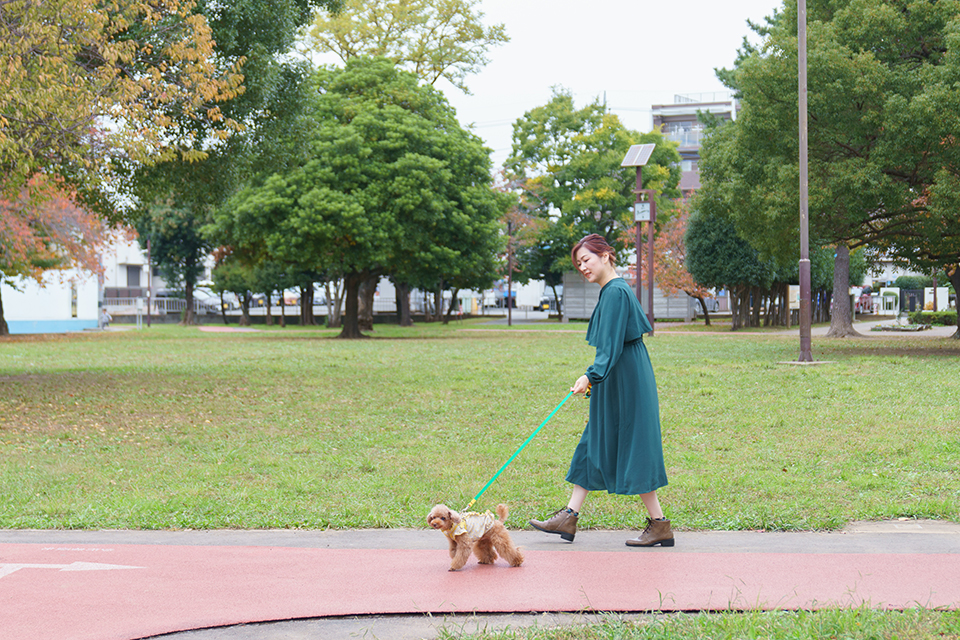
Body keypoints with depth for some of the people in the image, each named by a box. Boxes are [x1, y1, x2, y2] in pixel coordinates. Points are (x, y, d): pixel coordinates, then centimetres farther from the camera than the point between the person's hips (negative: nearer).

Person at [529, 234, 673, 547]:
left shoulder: (615, 292, -17)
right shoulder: (611, 290, 13)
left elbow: (612, 345, -25)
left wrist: (591, 375, -35)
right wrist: (594, 378, 25)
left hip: (625, 383, -11)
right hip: (614, 383, 11)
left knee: (632, 450, -5)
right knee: (594, 447, 11)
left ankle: (660, 525, 2)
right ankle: (569, 518, 16)